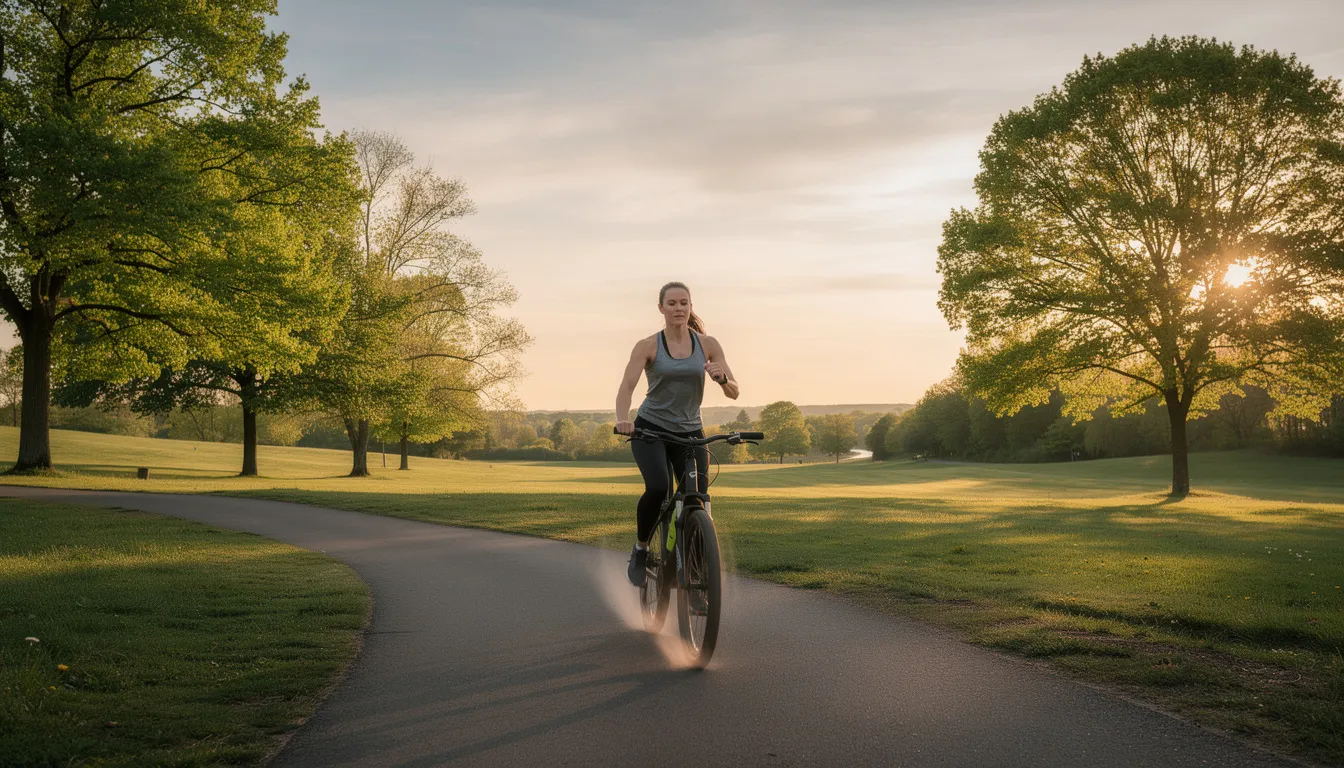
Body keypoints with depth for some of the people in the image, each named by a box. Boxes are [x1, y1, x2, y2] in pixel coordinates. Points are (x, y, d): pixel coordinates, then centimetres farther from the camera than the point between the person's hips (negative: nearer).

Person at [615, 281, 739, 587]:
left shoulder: (707, 344, 0)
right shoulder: (648, 346, -6)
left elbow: (734, 392, -1)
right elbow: (627, 386, -17)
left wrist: (722, 378, -25)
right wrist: (622, 419, -37)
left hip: (690, 432, 3)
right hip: (651, 429, -2)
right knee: (658, 487, -27)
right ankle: (641, 549, -1)